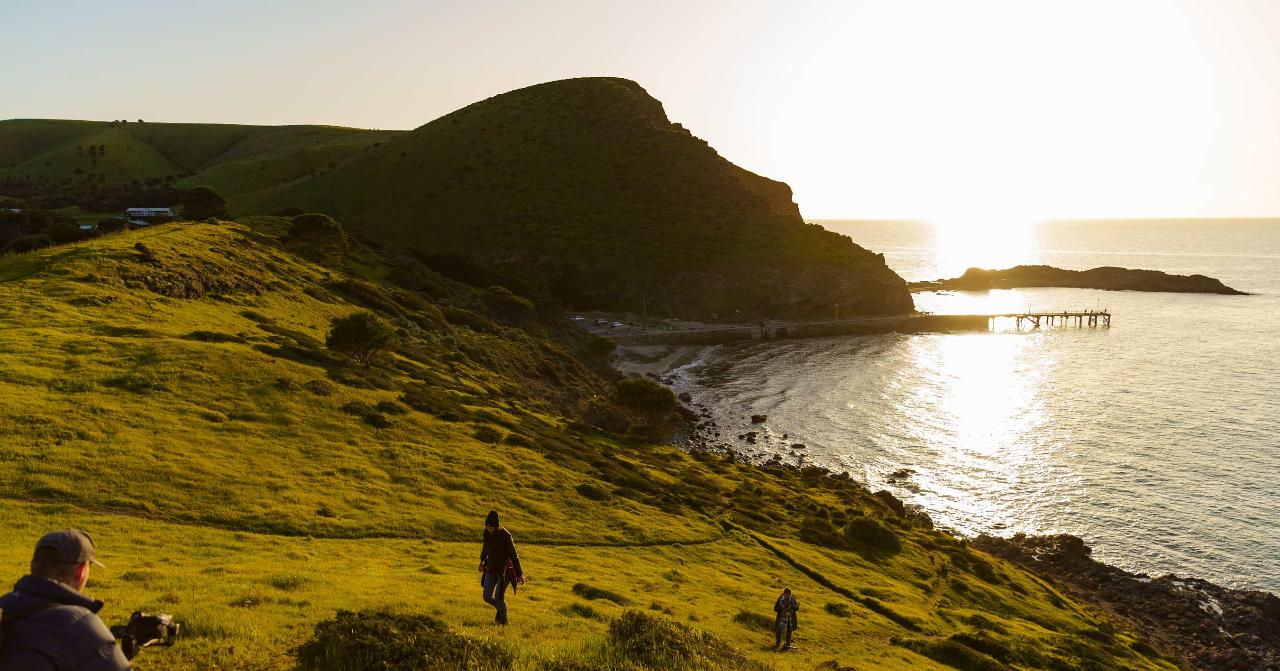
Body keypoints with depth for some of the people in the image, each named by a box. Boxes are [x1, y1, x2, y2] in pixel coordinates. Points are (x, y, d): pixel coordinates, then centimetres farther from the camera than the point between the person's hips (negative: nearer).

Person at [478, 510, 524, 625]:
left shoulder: (505, 535, -24)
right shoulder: (487, 532, -6)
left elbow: (513, 555, -20)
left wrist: (520, 574, -18)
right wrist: (482, 560, 31)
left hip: (505, 569, -6)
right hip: (491, 568, 6)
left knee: (498, 597, -9)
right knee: (487, 597, 3)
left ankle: (504, 620, 17)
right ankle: (500, 609, 34)